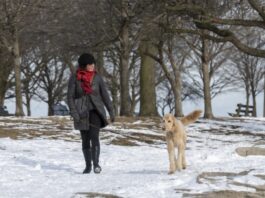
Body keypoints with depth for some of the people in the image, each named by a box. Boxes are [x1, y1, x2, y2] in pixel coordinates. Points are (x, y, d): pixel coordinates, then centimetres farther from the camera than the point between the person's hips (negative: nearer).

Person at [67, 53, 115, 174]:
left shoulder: (97, 77, 2)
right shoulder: (74, 78, -2)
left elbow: (105, 95, 7)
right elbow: (70, 96, -3)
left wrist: (111, 111, 4)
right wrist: (73, 112, -14)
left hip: (95, 111, -1)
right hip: (82, 113, 1)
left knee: (94, 136, -18)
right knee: (85, 139, 7)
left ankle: (96, 164, -21)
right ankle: (88, 165, 18)